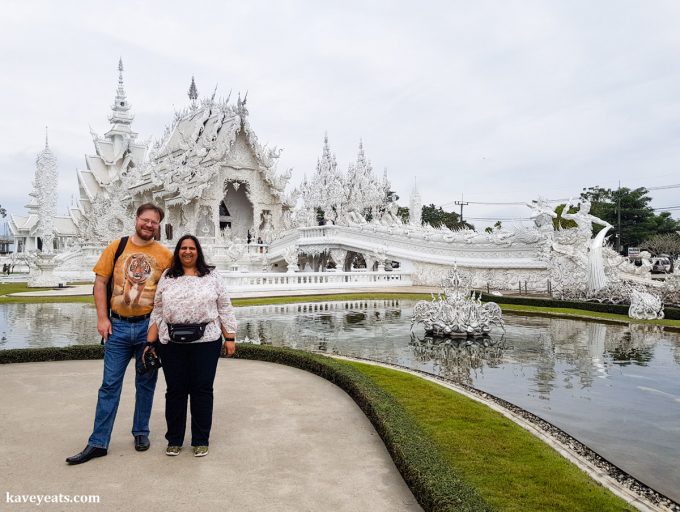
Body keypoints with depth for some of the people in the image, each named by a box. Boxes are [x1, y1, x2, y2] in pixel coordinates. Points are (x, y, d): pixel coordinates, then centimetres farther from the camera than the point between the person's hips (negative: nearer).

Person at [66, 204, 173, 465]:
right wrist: (102, 318, -4)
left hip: (149, 326, 0)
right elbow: (100, 282, 2)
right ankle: (98, 443, 16)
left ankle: (141, 433, 28)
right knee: (110, 385, 6)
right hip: (118, 326, 1)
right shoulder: (116, 248, 2)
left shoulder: (165, 254, -1)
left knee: (146, 383, 12)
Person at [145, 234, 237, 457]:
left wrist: (230, 338, 0)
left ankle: (201, 440, 17)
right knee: (175, 390, 8)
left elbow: (225, 309, 5)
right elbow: (157, 312, 9)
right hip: (172, 344, 1)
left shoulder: (212, 277, 6)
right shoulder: (166, 278, 10)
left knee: (202, 390, 4)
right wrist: (150, 342, 4)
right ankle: (174, 439, 23)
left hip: (206, 342, -1)